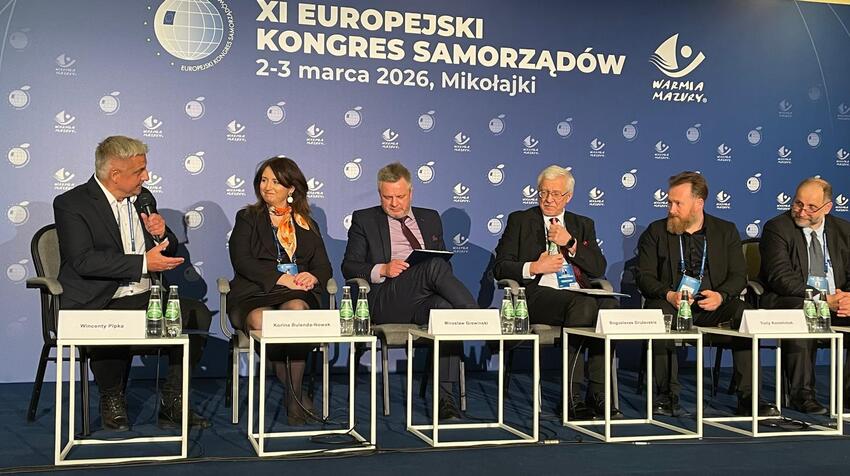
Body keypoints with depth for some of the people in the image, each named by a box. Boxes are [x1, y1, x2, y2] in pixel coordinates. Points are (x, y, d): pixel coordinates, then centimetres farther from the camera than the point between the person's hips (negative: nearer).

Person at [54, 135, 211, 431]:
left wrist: (162, 234, -1)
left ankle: (172, 403, -8)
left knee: (198, 314, -19)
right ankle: (112, 403, -6)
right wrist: (143, 263, -21)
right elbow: (84, 261, -19)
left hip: (145, 296, 6)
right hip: (99, 304, -5)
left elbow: (168, 252, 23)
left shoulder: (143, 198, 15)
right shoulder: (71, 204, -5)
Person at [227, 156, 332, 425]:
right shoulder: (248, 219, 17)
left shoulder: (307, 224, 24)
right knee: (260, 321, -36)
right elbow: (241, 261, 0)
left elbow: (323, 266, 16)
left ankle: (293, 397, -28)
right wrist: (280, 278, -13)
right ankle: (294, 394, -22)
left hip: (298, 293, 1)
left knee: (296, 309, -36)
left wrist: (313, 277, -10)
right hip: (255, 292, -1)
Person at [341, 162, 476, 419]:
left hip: (428, 300, 3)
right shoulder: (364, 220, 17)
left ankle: (445, 398, -34)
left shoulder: (430, 218, 26)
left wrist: (442, 271, -1)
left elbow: (446, 263, 24)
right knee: (435, 265, -32)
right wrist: (382, 269, -10)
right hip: (385, 302, -3)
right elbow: (349, 267, 8)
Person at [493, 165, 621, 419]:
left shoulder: (583, 225, 24)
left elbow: (599, 268, 10)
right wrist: (534, 268, -9)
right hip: (538, 295, -3)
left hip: (581, 295, 4)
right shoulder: (520, 220, 17)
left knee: (609, 305, -31)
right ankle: (573, 398, -32)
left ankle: (598, 394, -27)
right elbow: (500, 267, 7)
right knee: (584, 305, -35)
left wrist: (570, 243, -2)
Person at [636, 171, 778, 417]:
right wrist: (668, 295, -19)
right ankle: (667, 396, -26)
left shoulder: (726, 231, 11)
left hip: (712, 307, 1)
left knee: (745, 313, -29)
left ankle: (747, 398, -24)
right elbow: (644, 276, 1)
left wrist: (720, 296, -16)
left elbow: (738, 275, 5)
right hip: (670, 304, -1)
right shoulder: (656, 232, 9)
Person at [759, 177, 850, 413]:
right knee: (801, 312, -38)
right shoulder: (776, 228, -4)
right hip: (788, 301, -5)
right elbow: (781, 279, -14)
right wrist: (823, 299, -23)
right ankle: (802, 394, -29)